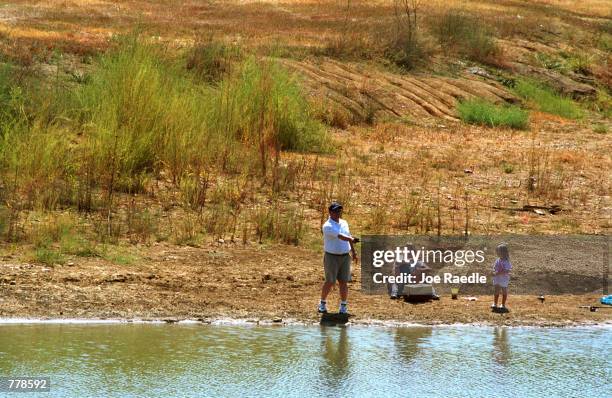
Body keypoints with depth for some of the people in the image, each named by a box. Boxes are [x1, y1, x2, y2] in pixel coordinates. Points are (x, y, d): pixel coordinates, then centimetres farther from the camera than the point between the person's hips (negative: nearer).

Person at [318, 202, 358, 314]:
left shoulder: (344, 223, 10)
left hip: (345, 256, 5)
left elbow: (348, 238, 21)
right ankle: (322, 303, 18)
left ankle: (343, 306, 9)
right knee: (330, 282, 0)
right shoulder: (327, 226, -14)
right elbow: (340, 236, -30)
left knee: (343, 282, 2)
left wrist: (353, 252, 22)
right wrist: (352, 239, -45)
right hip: (331, 257, -5)